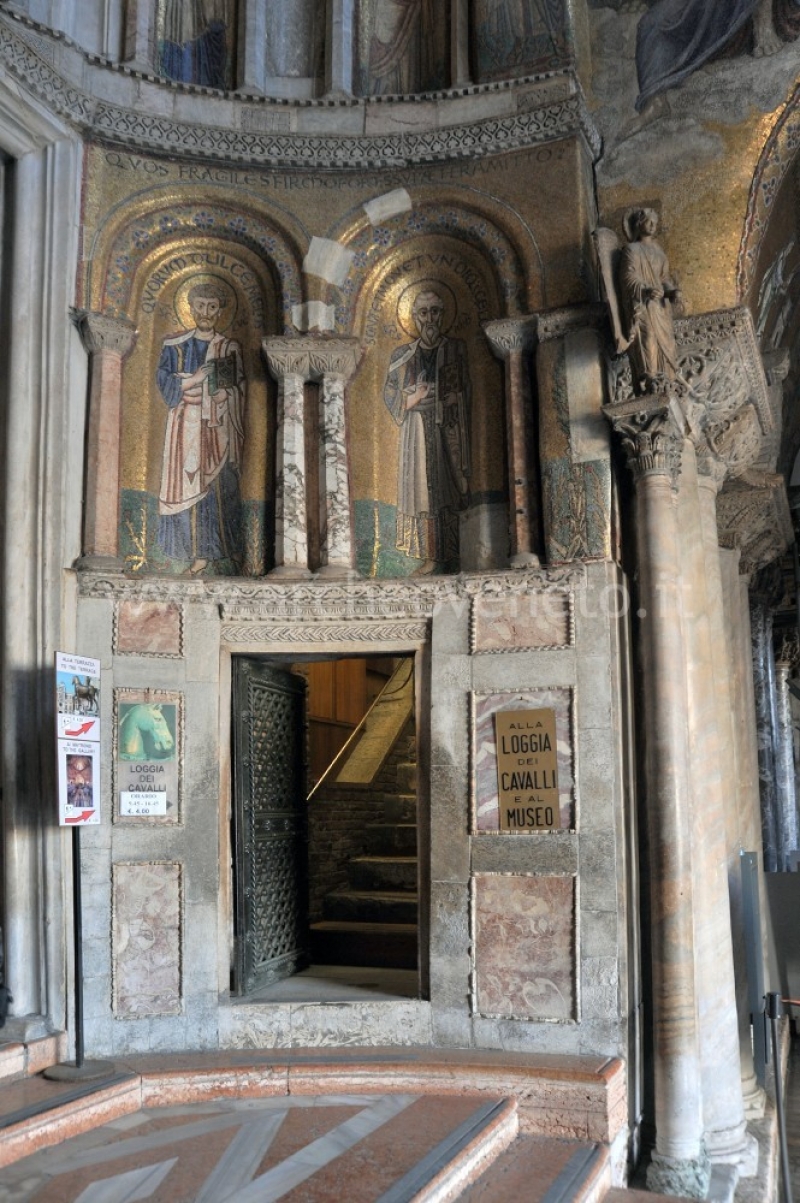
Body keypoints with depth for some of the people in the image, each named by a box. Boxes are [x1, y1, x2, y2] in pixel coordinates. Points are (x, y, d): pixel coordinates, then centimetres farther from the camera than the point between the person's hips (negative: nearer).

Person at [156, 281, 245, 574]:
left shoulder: (230, 348, 7)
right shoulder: (174, 345, 8)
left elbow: (237, 394, 6)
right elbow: (164, 382, -2)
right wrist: (197, 377, -13)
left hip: (218, 427, -1)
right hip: (186, 426, 1)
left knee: (220, 487, -2)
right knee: (188, 485, -3)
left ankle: (229, 547, 9)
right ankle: (200, 552, 0)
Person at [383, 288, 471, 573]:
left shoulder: (455, 350, 5)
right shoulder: (402, 355, 9)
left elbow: (464, 394, 5)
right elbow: (390, 394, 9)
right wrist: (412, 400, -10)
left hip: (447, 431, -2)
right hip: (417, 433, 2)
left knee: (446, 492, -3)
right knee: (421, 490, -2)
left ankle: (442, 555, 0)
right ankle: (431, 555, 0)